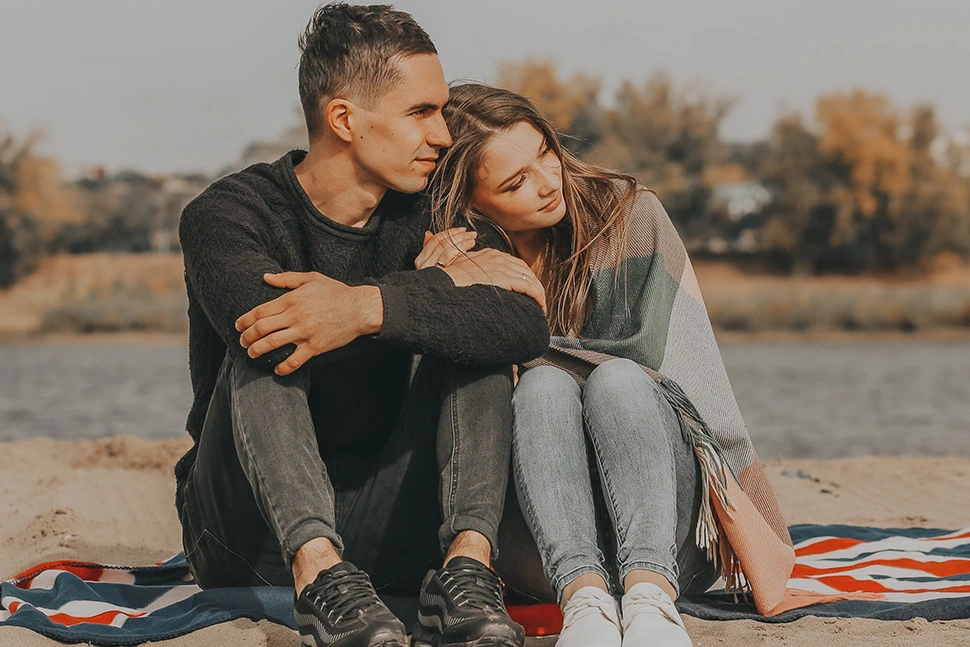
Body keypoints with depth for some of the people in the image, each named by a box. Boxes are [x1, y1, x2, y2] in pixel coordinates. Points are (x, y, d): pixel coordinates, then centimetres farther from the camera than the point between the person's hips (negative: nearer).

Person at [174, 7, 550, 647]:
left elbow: (527, 326, -18)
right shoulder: (227, 215, -7)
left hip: (378, 531, 3)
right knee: (266, 348, -25)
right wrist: (444, 282, -21)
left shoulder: (425, 217, 3)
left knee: (476, 341, -13)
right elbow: (256, 320, -32)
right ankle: (319, 574, -43)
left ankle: (467, 562, -35)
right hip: (249, 532, -3)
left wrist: (368, 307, -33)